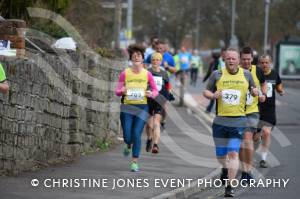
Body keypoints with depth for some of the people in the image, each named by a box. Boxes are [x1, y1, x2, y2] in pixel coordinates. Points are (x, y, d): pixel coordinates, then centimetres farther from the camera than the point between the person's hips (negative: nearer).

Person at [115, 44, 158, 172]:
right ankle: (128, 145, 34)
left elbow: (155, 91, 8)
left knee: (136, 134, -10)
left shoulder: (147, 74, 0)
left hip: (142, 107, -1)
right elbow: (117, 91, 6)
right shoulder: (125, 73, 0)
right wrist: (122, 91, -17)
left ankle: (134, 162, 1)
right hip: (127, 107, 1)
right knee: (127, 136, -5)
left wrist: (151, 94, -14)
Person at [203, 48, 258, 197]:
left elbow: (253, 88, 20)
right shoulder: (217, 74, 3)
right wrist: (212, 95, -13)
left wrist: (255, 92, -4)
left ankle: (229, 186, -6)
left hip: (238, 121, -1)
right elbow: (206, 91, 9)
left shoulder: (246, 74, 6)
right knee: (220, 155, 10)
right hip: (220, 120, 1)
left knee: (233, 154, -12)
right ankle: (225, 169, 44)